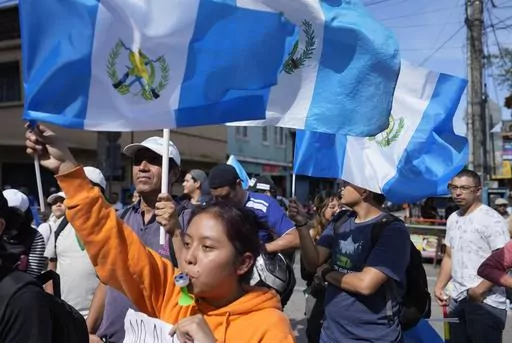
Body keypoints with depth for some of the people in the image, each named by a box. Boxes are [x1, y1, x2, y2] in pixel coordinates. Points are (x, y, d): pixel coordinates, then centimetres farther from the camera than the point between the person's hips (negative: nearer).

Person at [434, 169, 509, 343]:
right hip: (457, 300, 7)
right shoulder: (452, 219, 11)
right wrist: (439, 286, 8)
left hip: (486, 303, -7)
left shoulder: (491, 219, -11)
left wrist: (479, 290, -17)